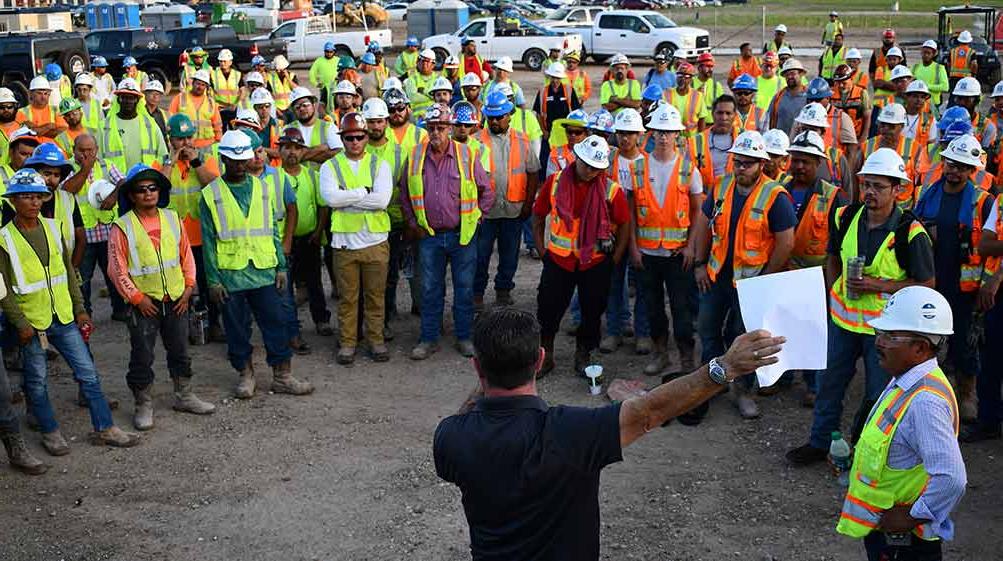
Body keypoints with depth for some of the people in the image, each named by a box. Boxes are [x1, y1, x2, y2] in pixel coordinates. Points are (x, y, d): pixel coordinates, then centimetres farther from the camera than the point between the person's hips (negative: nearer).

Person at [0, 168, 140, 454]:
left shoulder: (52, 228, 5)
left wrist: (80, 309, 7)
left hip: (64, 317, 4)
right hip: (31, 323, -4)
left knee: (88, 373, 5)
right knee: (37, 382, 8)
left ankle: (104, 428, 13)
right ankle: (50, 433, 25)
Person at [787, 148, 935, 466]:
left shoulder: (910, 232, -18)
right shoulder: (845, 217, -3)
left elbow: (926, 284, -12)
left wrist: (877, 285, -22)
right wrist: (834, 292, 4)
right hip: (844, 318, 5)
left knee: (878, 392, 10)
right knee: (830, 382, 16)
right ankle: (819, 443, 32)